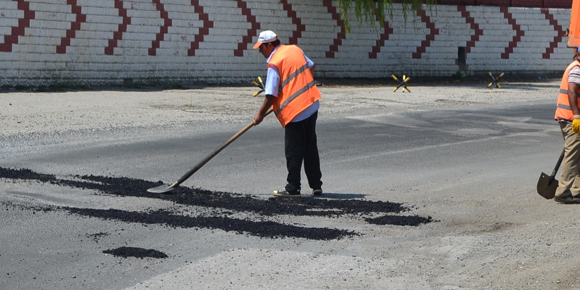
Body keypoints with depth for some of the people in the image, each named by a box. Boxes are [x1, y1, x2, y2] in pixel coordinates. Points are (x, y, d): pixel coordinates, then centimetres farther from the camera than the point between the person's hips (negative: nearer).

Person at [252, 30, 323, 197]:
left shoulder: (274, 63, -13)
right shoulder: (295, 50, 8)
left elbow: (271, 95, -15)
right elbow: (311, 67, 23)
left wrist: (260, 114, -3)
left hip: (295, 111, -8)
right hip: (312, 105, 8)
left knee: (294, 152, 0)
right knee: (311, 148, 14)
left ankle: (292, 188, 3)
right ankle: (316, 186, 18)